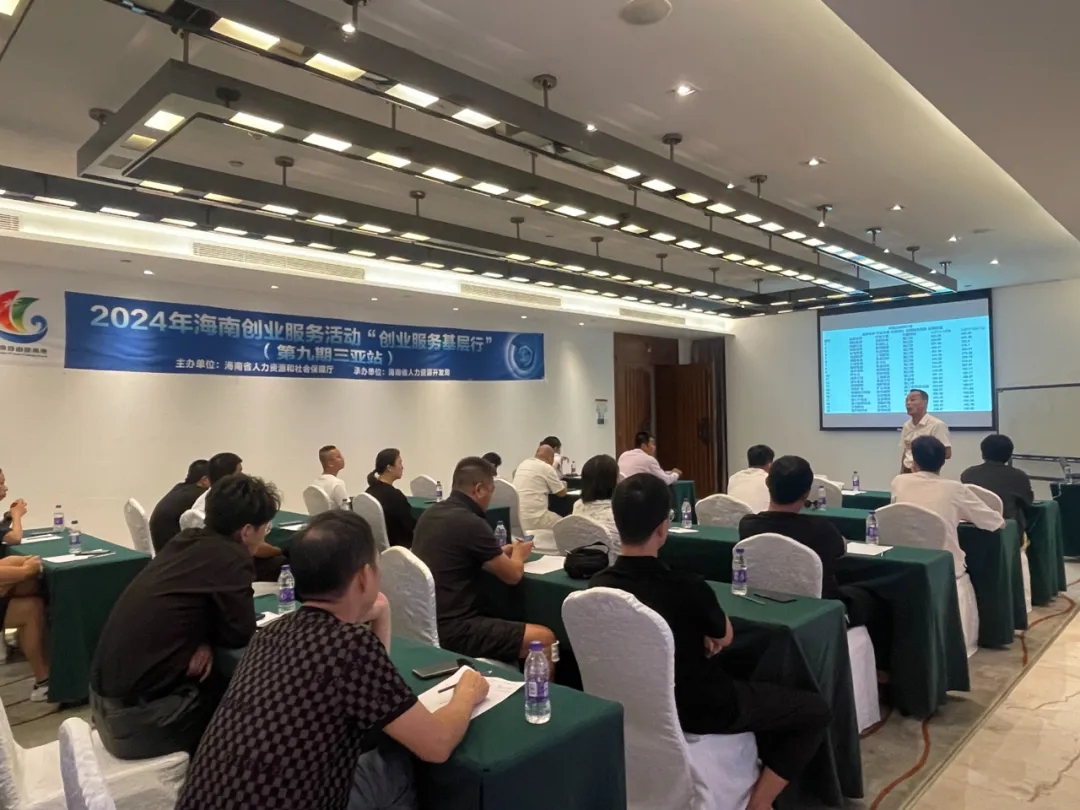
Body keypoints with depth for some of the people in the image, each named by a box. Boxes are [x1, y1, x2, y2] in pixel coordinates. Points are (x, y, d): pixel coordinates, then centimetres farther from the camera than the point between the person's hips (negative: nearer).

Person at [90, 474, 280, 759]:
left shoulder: (186, 540, 5)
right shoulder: (231, 557, -19)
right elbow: (241, 633, -14)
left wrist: (201, 640, -1)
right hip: (138, 712, -7)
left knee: (222, 682, 21)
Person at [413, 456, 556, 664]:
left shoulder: (430, 513, 7)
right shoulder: (471, 523, -19)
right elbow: (513, 575, -7)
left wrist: (500, 553, 23)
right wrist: (518, 554, 14)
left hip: (426, 623, 10)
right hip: (451, 630, -10)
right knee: (545, 639, -8)